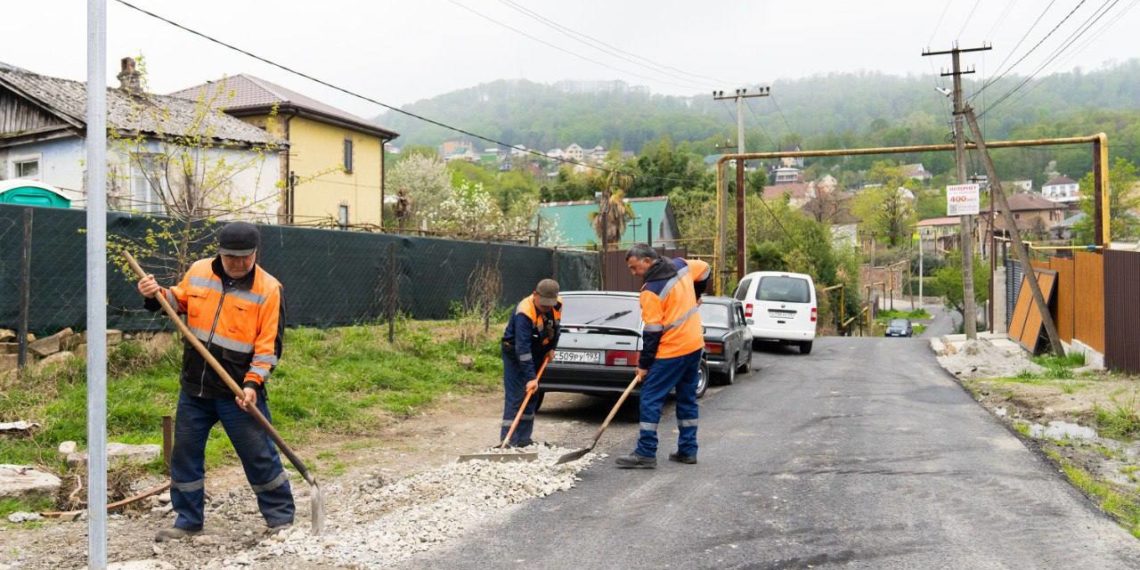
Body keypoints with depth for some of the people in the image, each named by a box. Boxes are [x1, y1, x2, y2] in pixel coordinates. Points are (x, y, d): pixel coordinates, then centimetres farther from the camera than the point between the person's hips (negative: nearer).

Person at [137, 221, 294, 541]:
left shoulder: (268, 289, -11)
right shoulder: (198, 272, 1)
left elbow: (269, 345, -12)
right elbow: (179, 302, 19)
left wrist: (253, 382, -20)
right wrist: (157, 295, -2)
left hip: (238, 391, -5)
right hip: (194, 386, 5)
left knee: (259, 455, 0)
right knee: (185, 454, 13)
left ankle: (281, 518, 16)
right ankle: (188, 521, 29)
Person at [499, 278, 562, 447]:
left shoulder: (557, 305, -11)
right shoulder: (524, 312, -32)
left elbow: (556, 327, 12)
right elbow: (522, 348, -37)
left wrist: (551, 348, 7)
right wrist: (530, 377, -39)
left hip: (537, 353, 7)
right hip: (515, 353, -7)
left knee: (532, 395, 10)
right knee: (515, 397, -12)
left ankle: (523, 439, 17)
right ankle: (508, 441, -11)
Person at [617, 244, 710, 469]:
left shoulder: (652, 290, -18)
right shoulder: (681, 265, 4)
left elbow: (652, 332, -17)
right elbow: (704, 269, 23)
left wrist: (644, 364, -10)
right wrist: (695, 297, 33)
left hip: (671, 352, -9)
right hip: (694, 345, 9)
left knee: (650, 399, -4)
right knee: (687, 398, 15)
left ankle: (645, 454, -3)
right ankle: (688, 450, 20)